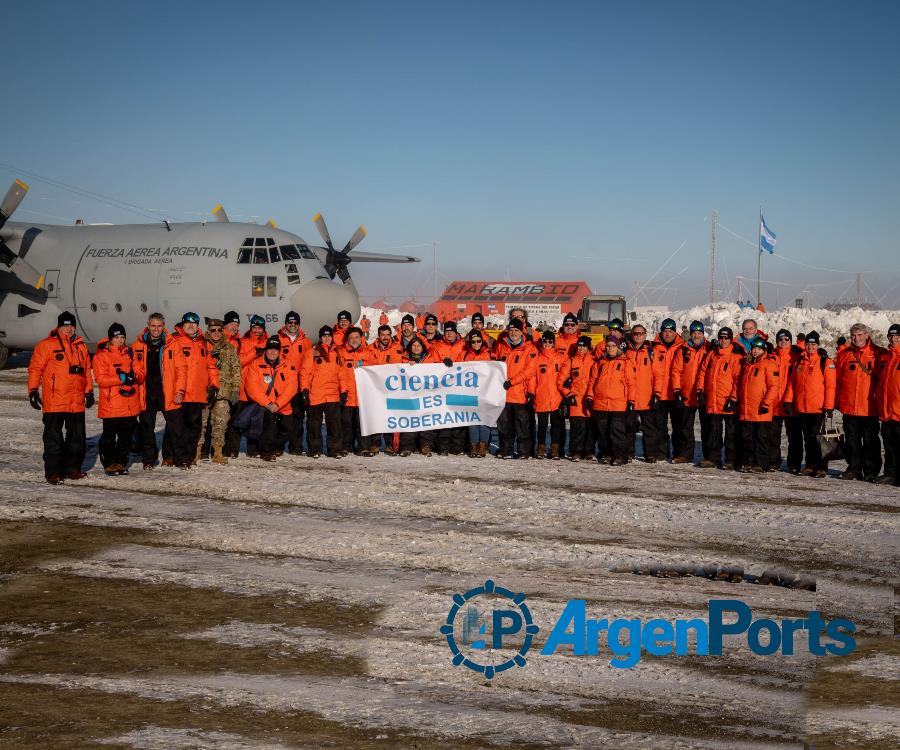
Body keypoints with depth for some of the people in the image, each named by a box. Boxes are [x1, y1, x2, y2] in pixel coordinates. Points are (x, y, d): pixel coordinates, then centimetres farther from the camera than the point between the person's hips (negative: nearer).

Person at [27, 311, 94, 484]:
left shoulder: (81, 346, 14)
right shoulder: (47, 345, -2)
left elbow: (87, 370, 20)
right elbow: (35, 368, -4)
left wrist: (89, 391, 16)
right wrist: (33, 390, -10)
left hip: (77, 402, 5)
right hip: (54, 401, -5)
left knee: (77, 437, 11)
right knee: (54, 438, -3)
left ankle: (73, 468, 21)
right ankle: (53, 472, 1)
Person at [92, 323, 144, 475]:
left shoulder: (130, 353, 12)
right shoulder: (101, 355, -3)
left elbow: (140, 373, 11)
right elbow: (100, 379, -12)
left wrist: (134, 376, -13)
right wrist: (121, 378, -22)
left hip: (131, 404, 5)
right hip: (111, 405, -5)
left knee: (126, 436, 11)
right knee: (109, 436, 1)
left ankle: (121, 462, 22)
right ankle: (109, 464, 12)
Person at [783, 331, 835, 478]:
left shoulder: (825, 362, -3)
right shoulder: (799, 361, 13)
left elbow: (830, 385, -7)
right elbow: (792, 383, 16)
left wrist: (829, 406, -12)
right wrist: (788, 400, 6)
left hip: (818, 408, -5)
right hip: (801, 408, 5)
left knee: (817, 437, -7)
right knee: (807, 438, 10)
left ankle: (821, 467, -1)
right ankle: (810, 466, 18)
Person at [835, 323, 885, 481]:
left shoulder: (878, 353, 0)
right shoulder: (844, 354, 8)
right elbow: (837, 379, 9)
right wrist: (837, 401, 4)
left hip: (870, 406, -3)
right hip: (849, 406, 3)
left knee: (870, 440, 3)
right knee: (851, 440, 9)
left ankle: (871, 471, 10)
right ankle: (854, 468, 19)